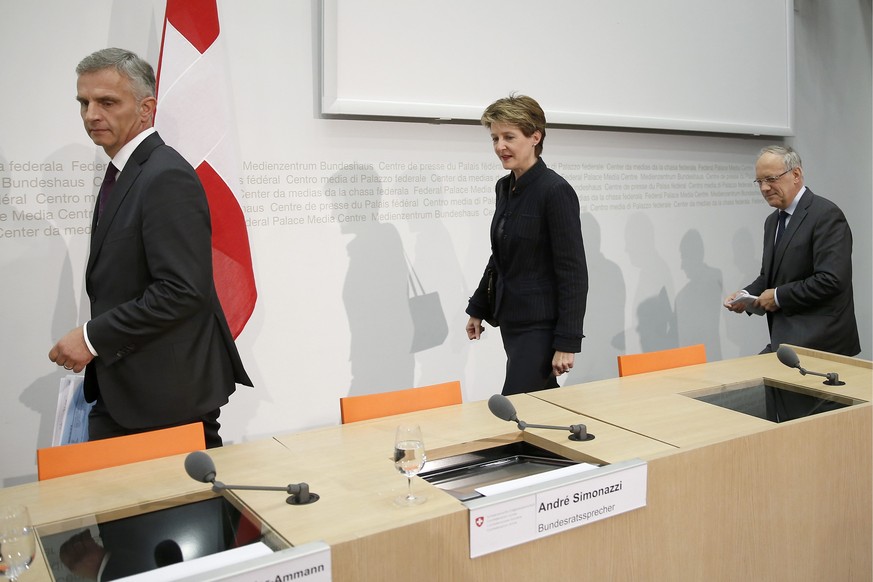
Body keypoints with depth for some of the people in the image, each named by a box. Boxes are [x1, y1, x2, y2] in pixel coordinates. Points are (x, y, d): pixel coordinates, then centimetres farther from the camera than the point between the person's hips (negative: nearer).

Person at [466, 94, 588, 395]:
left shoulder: (556, 190, -16)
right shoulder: (505, 187, 8)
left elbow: (573, 272, -17)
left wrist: (567, 342, -19)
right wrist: (478, 309, 20)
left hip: (541, 325, -8)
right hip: (511, 321, 8)